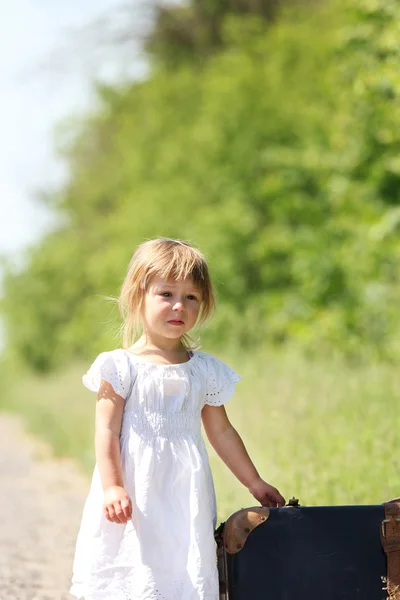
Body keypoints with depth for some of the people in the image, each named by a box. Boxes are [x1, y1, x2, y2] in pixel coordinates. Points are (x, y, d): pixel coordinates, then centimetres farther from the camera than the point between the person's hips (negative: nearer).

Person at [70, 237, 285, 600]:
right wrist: (112, 488, -16)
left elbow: (222, 433, 20)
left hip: (185, 497, 3)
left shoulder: (205, 370, 11)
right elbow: (107, 431, -6)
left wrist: (255, 484, 24)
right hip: (135, 497, -3)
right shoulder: (122, 367, -1)